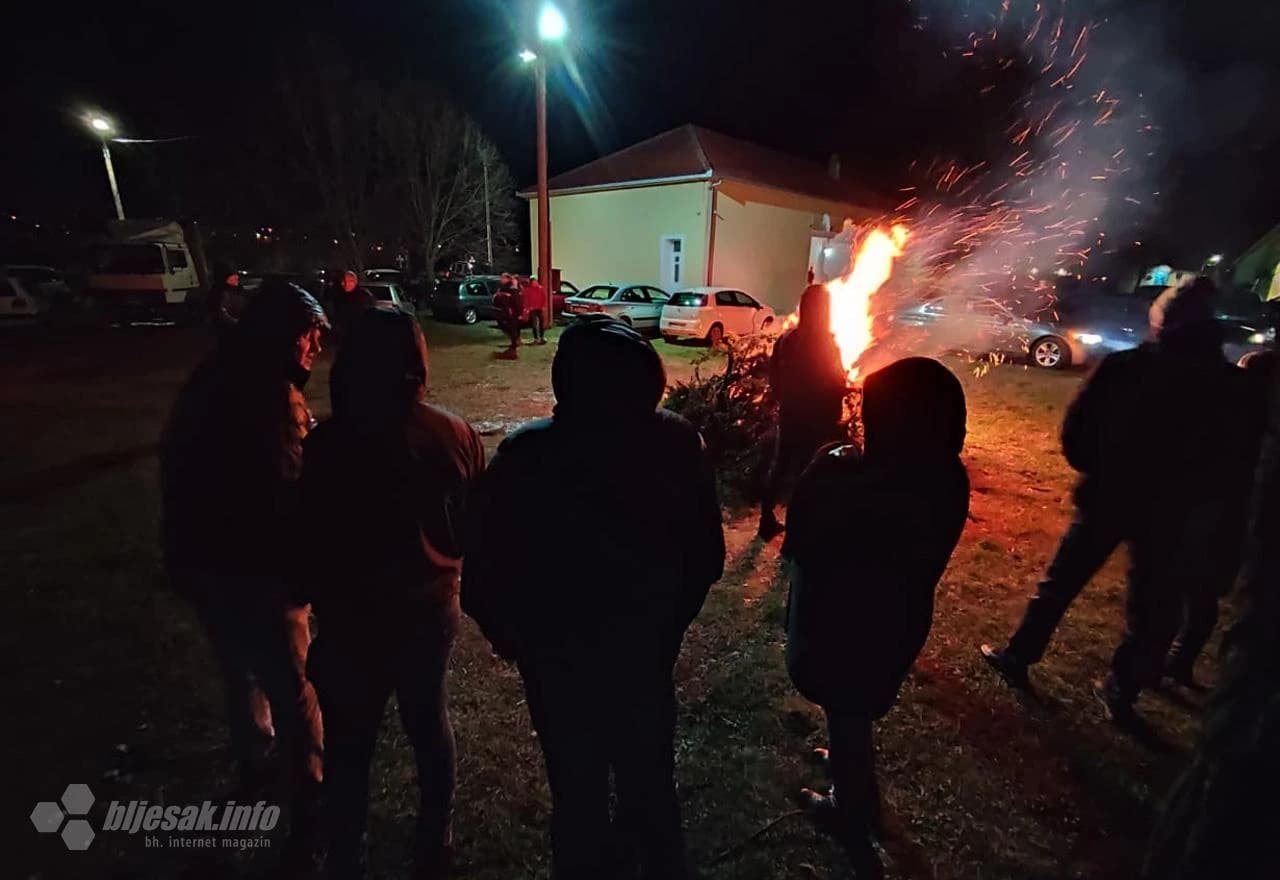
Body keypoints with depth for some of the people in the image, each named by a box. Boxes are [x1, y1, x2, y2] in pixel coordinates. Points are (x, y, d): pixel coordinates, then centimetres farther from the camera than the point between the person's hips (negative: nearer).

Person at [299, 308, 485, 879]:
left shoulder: (327, 443, -20)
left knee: (348, 746, 17)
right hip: (432, 607, 4)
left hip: (356, 617, -4)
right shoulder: (456, 435, -10)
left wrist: (323, 602, 5)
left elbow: (311, 539, -12)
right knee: (430, 723, 23)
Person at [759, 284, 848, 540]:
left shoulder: (786, 339, 1)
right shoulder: (825, 343, -18)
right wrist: (845, 382, 7)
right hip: (818, 423, -6)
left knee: (779, 468, 18)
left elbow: (774, 380, 7)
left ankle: (767, 521, 30)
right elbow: (837, 386, -15)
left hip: (790, 417, 6)